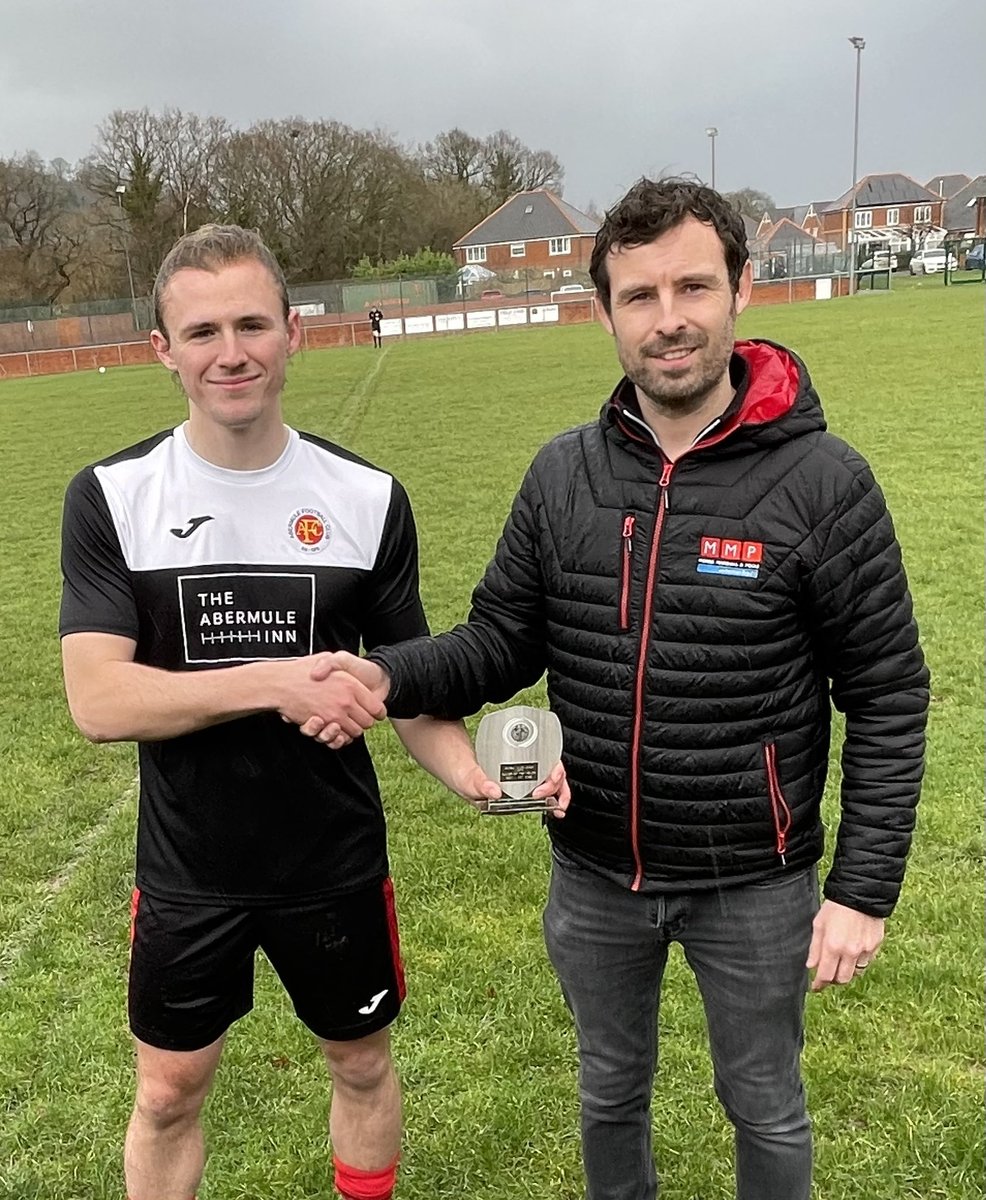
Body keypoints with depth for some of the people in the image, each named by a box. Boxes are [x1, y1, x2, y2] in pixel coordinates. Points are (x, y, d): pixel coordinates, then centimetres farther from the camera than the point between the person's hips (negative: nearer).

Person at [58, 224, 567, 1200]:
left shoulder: (366, 497, -7)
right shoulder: (112, 497, -11)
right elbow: (97, 700, -19)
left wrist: (467, 770, -20)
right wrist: (278, 682, -29)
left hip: (336, 865, 1)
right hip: (187, 872, -1)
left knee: (361, 1064, 21)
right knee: (167, 1093, 17)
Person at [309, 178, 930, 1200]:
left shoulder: (821, 482, -16)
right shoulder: (563, 473, -6)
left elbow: (886, 700, -11)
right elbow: (501, 643, -1)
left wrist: (865, 887, -12)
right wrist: (390, 677, -20)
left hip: (754, 884, -3)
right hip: (594, 874, 3)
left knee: (764, 1105, 22)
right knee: (611, 1090, 26)